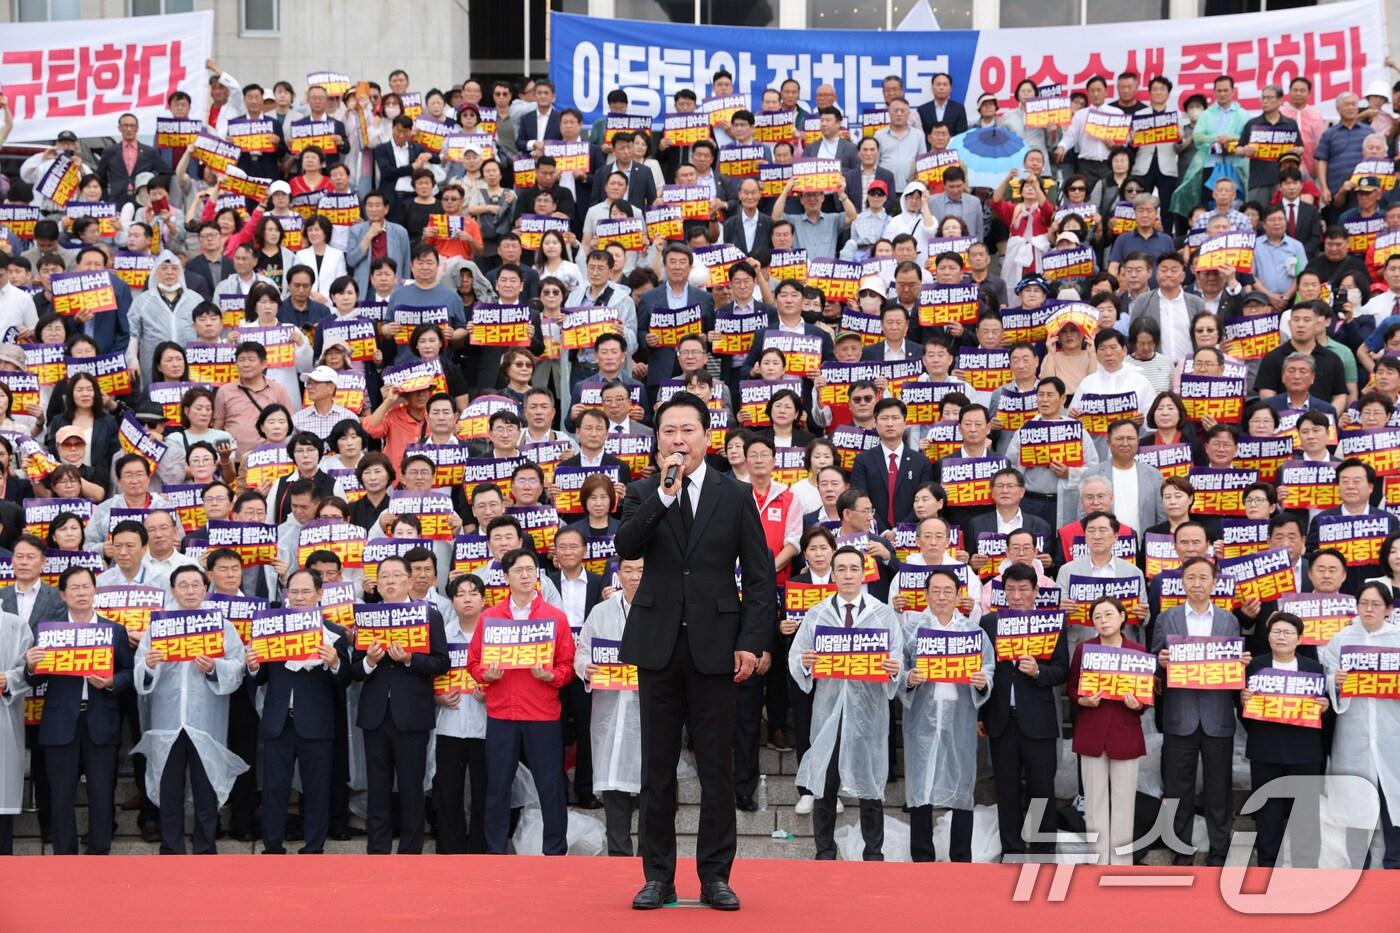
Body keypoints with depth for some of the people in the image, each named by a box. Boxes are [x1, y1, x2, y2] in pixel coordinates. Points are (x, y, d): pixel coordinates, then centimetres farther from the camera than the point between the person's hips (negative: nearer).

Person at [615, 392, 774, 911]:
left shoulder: (735, 497, 3)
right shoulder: (643, 494, 6)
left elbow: (760, 577, 2)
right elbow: (625, 547, -13)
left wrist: (751, 643, -6)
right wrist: (664, 494, -20)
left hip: (716, 647, -1)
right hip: (658, 646, 1)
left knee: (717, 769, 3)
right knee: (657, 768, 7)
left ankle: (715, 877, 11)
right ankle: (658, 877, 14)